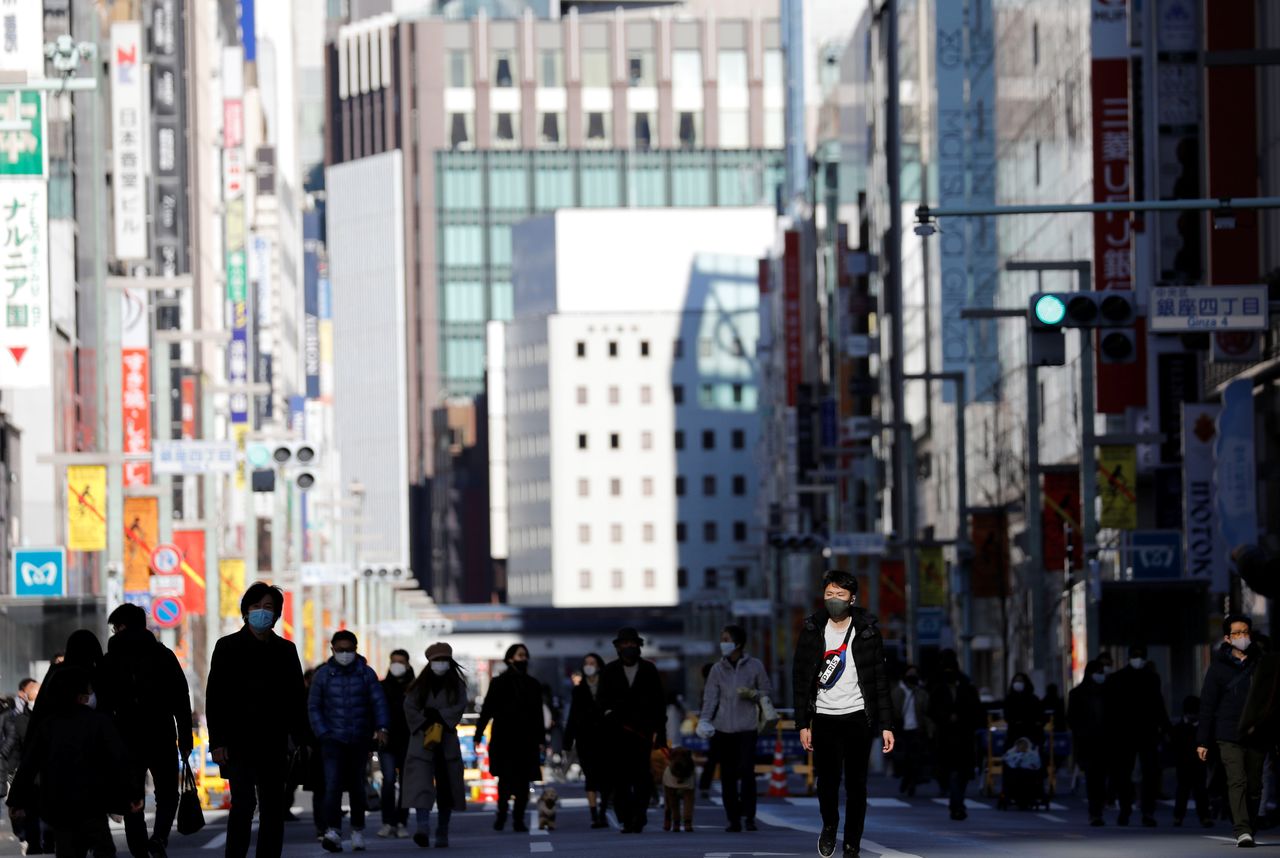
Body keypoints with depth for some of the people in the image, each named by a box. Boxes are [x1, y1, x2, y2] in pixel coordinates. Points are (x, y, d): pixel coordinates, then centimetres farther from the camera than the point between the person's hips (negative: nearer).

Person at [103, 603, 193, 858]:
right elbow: (182, 701, -2)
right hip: (162, 738, 0)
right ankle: (159, 837, -13)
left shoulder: (109, 661, 2)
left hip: (126, 741, 0)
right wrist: (185, 738, 3)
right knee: (167, 793, 12)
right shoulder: (164, 655, 2)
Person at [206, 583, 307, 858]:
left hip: (273, 742, 3)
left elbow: (296, 698, 12)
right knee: (244, 801, -14)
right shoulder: (227, 647, 2)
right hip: (238, 741, -3)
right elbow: (214, 698, -1)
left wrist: (300, 739, 3)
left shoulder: (286, 650, 11)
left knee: (272, 809, 3)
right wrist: (217, 742, -9)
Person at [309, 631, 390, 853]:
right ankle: (333, 832, -24)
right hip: (333, 740, -1)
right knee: (333, 785, -15)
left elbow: (378, 702, -1)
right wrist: (323, 733, -4)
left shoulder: (366, 674, 3)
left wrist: (381, 728, -16)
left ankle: (358, 832, 22)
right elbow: (313, 706, 6)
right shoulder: (323, 675, 2)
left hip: (359, 740, 1)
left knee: (357, 787, 10)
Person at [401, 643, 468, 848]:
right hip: (421, 742, -2)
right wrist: (425, 725, -12)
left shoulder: (456, 686, 9)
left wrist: (437, 715, -13)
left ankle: (442, 832, 16)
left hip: (447, 741, 2)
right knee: (420, 785, -17)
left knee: (446, 788, 6)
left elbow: (459, 707, -4)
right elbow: (409, 708, -1)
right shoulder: (418, 686, 8)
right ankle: (423, 828, -29)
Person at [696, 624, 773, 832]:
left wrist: (752, 694, -11)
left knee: (746, 771, -14)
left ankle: (749, 817, -6)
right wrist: (704, 720, -14)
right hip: (723, 729, 2)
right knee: (727, 776, 2)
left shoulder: (755, 666, 4)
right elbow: (710, 697, 2)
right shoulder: (718, 669, 8)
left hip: (746, 728, -2)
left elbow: (768, 693, 10)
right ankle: (733, 819, 7)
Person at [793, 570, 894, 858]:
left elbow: (880, 680, 0)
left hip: (858, 717, -1)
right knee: (827, 781, -3)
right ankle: (829, 825, 27)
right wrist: (803, 724, 1)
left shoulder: (867, 631, -1)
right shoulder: (812, 631, 2)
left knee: (856, 784, -1)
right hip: (824, 717, 1)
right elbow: (801, 679, 5)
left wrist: (886, 725, -5)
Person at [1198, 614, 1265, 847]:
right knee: (1237, 781, -14)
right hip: (1229, 735, -3)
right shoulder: (1219, 666, 2)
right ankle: (1242, 831, -22)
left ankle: (1250, 827, 17)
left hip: (1257, 736, 3)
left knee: (1254, 785, 6)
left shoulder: (1260, 663, 8)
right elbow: (1207, 704, 3)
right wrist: (1202, 741, 0)